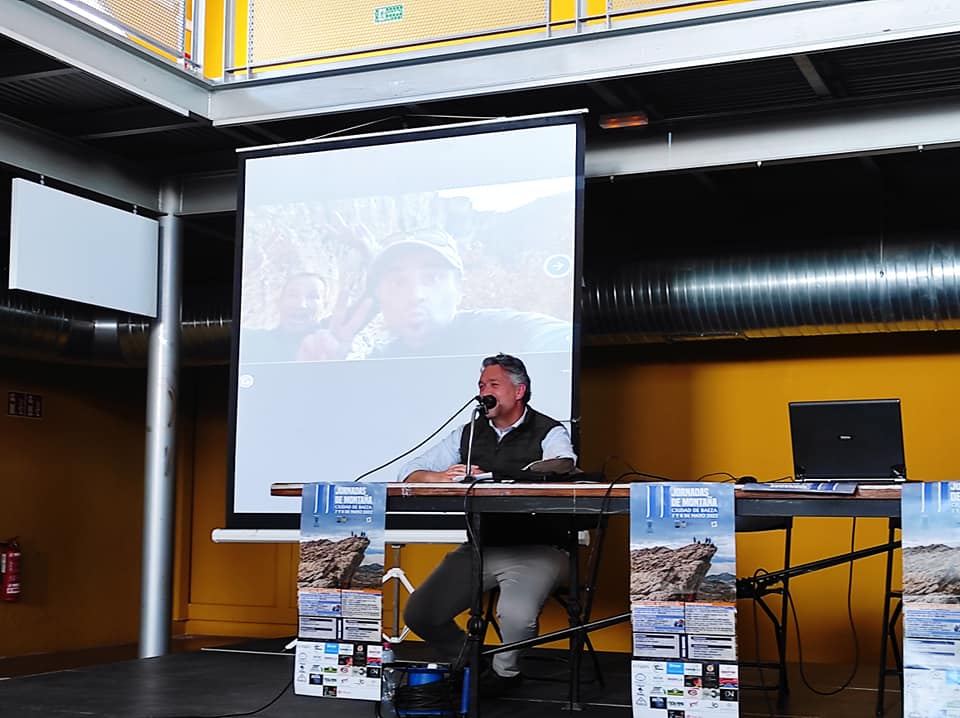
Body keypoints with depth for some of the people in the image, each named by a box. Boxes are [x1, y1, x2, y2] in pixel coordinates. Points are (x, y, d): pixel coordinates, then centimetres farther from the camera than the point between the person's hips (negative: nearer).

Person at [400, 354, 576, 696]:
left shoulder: (548, 433, -1)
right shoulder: (468, 434, 12)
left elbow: (562, 466, -25)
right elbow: (410, 473, 9)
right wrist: (442, 477, -16)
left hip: (535, 550, -5)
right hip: (479, 548, 5)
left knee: (516, 616, -31)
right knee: (418, 615, -5)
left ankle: (505, 671, 3)